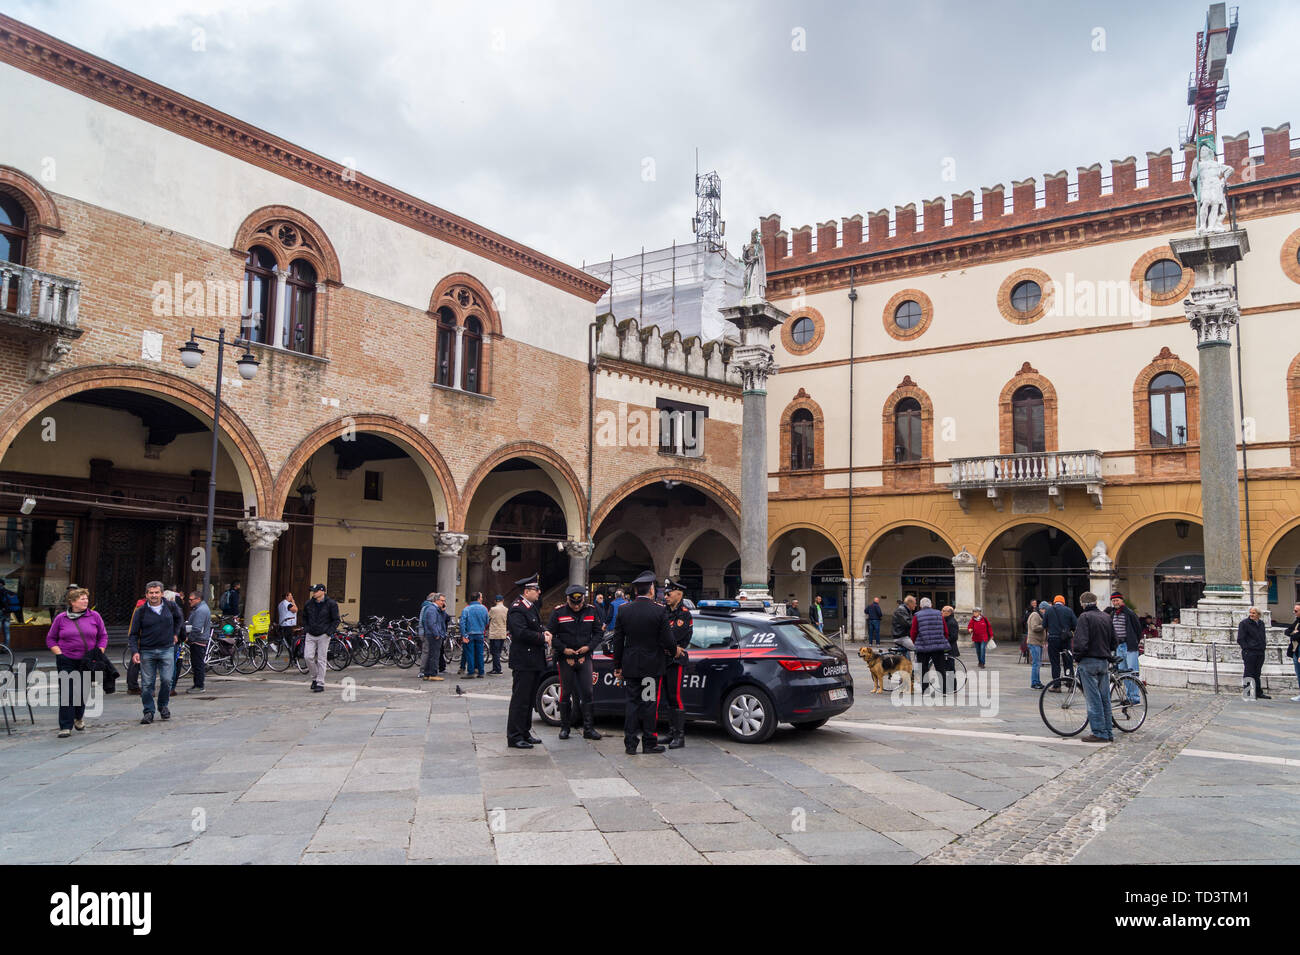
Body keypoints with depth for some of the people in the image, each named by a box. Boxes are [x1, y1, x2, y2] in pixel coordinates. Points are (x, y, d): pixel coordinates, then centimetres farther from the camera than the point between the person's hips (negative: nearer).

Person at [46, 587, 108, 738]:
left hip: (87, 662, 1)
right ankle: (65, 727, -1)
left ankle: (79, 717, 37)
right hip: (66, 662, -1)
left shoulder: (94, 616, 4)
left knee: (83, 691, 10)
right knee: (67, 693, -5)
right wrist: (59, 654, -5)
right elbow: (50, 639, 8)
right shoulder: (61, 618, 2)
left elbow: (103, 636, 9)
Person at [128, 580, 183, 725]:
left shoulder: (171, 607, 2)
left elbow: (179, 618, 25)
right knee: (147, 684, 1)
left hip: (167, 650, 1)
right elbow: (133, 634, 1)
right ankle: (148, 712, 12)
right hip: (147, 652, 0)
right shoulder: (140, 612, -2)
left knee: (167, 680, -5)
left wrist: (175, 633, 20)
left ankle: (163, 706, 18)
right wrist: (134, 651, -10)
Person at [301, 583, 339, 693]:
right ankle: (315, 677, 16)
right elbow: (304, 617, 21)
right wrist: (306, 629, 7)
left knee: (321, 660, -3)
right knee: (308, 657, -7)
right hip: (310, 635, 4)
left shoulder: (331, 604, -6)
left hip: (323, 635, -4)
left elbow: (336, 620, -2)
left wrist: (329, 632, -12)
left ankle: (320, 684, 4)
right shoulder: (309, 603, 6)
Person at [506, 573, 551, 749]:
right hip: (523, 662, -10)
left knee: (529, 699, 16)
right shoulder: (517, 609, -16)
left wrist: (544, 631, 5)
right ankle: (514, 737, 0)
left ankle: (525, 733, 25)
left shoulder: (531, 607, 16)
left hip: (534, 661, 10)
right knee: (520, 699, -5)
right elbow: (522, 633, -25)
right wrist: (543, 638, -17)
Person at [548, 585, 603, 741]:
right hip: (565, 658, -1)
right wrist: (564, 649, -12)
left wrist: (589, 647, -7)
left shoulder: (591, 611, 4)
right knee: (566, 693, 5)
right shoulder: (558, 612, -3)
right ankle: (564, 727, 17)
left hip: (585, 658, 1)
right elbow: (551, 635, -1)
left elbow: (597, 633, 10)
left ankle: (588, 728, 4)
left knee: (587, 693, -2)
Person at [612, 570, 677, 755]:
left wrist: (617, 666, 10)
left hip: (630, 665, 3)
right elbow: (666, 639, -11)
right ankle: (649, 743, 13)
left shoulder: (623, 610, -2)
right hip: (651, 666, -3)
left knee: (632, 703, 9)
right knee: (649, 704, 6)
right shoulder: (660, 611, -12)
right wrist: (675, 650, 11)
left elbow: (618, 641, 2)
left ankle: (630, 744, 10)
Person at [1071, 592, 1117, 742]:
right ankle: (1108, 732, 16)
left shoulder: (1084, 617, -10)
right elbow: (1113, 641, 17)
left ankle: (1099, 733, -3)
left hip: (1089, 662, -7)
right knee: (1105, 698, 12)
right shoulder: (1106, 617, 12)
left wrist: (1077, 658, -6)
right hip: (1104, 662, 7)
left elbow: (1081, 641, -18)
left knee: (1093, 699, -4)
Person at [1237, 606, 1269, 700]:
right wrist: (1246, 649, -13)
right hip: (1249, 653, -6)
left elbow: (1263, 637, 26)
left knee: (1257, 674, 12)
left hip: (1260, 653, 6)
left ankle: (1259, 693, 17)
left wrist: (1264, 646, 14)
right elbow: (1240, 639, -8)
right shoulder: (1244, 623, -6)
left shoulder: (1261, 623, 13)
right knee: (1249, 674, -3)